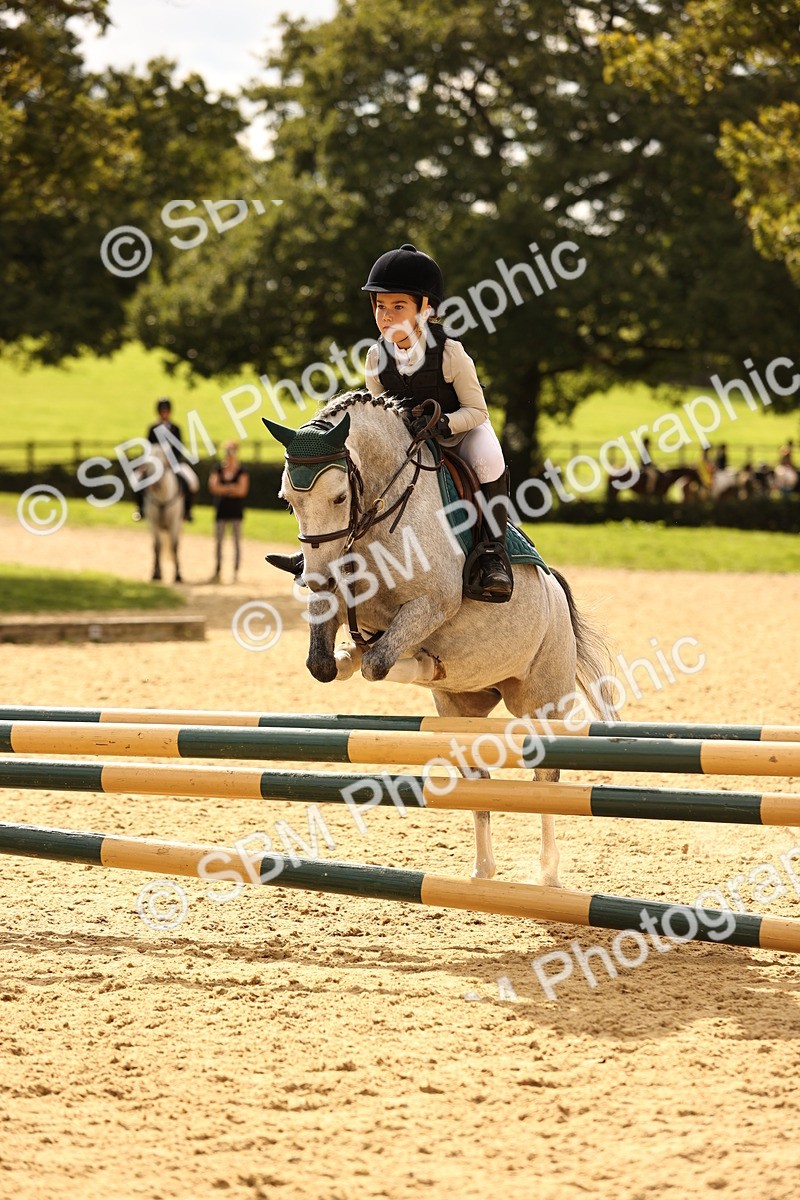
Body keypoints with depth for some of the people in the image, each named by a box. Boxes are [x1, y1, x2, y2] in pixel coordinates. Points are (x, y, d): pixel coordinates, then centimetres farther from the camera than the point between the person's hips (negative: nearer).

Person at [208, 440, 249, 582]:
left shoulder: (242, 471, -5)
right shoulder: (218, 469, 1)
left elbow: (242, 490, -14)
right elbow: (213, 487, -10)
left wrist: (223, 489, -11)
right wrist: (231, 488, -13)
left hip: (236, 510, -2)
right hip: (222, 509, 2)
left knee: (237, 540, 1)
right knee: (219, 540, 5)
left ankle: (236, 571, 5)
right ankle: (218, 570, 11)